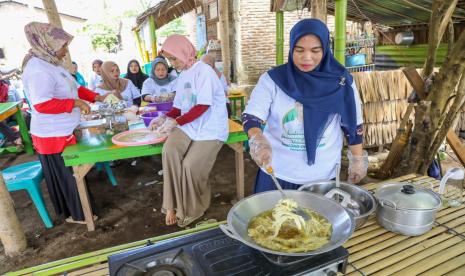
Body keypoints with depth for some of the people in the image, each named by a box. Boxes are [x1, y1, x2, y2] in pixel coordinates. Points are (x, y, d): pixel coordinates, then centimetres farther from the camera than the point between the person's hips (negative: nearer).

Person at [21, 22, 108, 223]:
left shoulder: (51, 64, 9)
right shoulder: (38, 69, -22)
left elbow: (74, 87, 16)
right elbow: (41, 104, -30)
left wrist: (97, 97, 6)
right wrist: (75, 103, -24)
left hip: (64, 130, 9)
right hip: (53, 135, -9)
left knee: (72, 173, 19)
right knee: (66, 175, 5)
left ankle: (72, 209, 36)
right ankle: (77, 214, 22)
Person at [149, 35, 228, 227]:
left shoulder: (204, 71, -9)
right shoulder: (182, 77, 15)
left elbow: (203, 107, -17)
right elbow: (179, 108, 17)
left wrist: (176, 122, -17)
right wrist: (165, 118, -1)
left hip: (210, 129, -6)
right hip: (188, 126, 6)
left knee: (190, 165, -22)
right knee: (169, 151, -22)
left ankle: (194, 208, 6)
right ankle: (173, 205, -12)